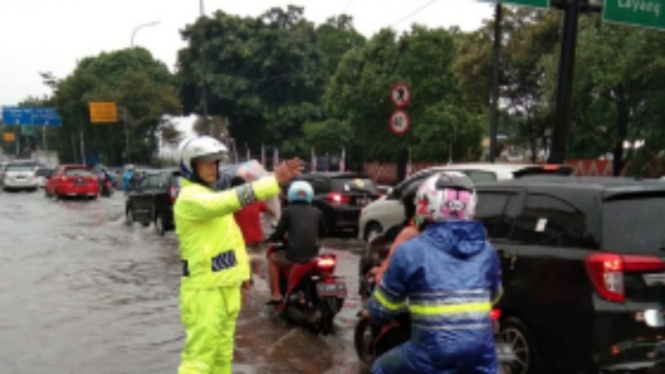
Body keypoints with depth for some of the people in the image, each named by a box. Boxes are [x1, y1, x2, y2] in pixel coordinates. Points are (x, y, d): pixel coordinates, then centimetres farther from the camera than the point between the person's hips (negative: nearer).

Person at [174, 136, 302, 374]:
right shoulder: (190, 198, -16)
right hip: (204, 290, -10)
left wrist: (243, 272, 14)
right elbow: (233, 199, -33)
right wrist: (274, 182, -37)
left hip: (227, 287, 10)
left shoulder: (212, 196, 16)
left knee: (222, 353, 19)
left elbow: (233, 235, 19)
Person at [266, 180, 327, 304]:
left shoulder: (288, 211, 0)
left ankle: (277, 295, 19)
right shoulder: (317, 212, 8)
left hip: (294, 256, -3)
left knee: (272, 259, 26)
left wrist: (270, 238, 21)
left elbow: (279, 234, 0)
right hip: (313, 255, 3)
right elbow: (323, 233, 18)